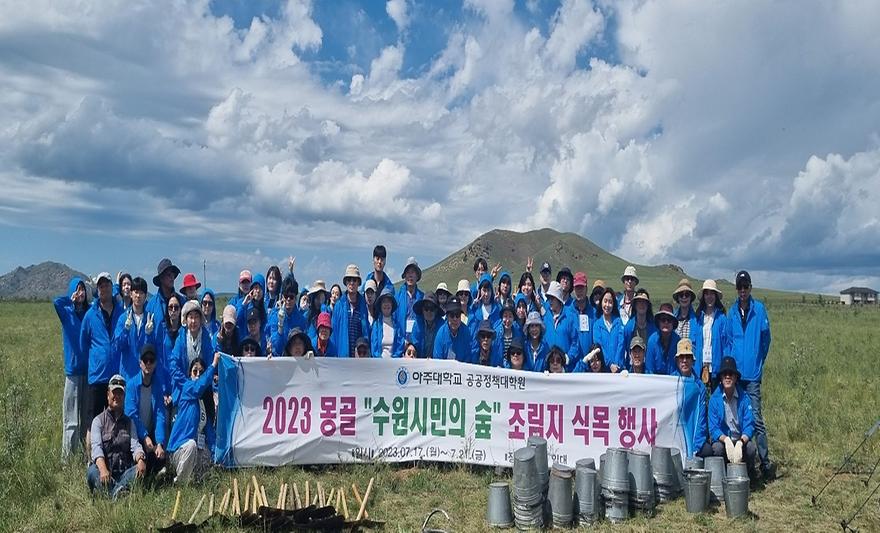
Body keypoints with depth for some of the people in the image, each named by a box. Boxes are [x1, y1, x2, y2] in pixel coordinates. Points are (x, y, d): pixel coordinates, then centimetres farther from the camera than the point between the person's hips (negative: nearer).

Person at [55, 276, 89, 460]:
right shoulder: (67, 312, 0)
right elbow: (56, 302, -21)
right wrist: (71, 300, -6)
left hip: (90, 367, 3)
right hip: (73, 367, -3)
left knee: (87, 413, 8)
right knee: (71, 417, -3)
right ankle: (68, 456, 3)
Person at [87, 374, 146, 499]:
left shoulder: (129, 422, 19)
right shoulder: (98, 420, 9)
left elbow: (135, 445, 3)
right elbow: (96, 447, -9)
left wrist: (141, 460, -23)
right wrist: (103, 469, -30)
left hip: (124, 472, 2)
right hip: (104, 469, -2)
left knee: (139, 470, -27)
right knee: (92, 472, -33)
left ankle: (113, 493, -46)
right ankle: (117, 495, -49)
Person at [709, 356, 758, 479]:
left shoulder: (744, 398, -5)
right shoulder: (714, 399, -6)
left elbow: (749, 425, -10)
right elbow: (713, 429, -9)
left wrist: (740, 443, -29)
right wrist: (726, 440, -30)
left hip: (741, 440, 1)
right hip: (722, 439, 0)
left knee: (751, 447, -29)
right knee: (717, 447, -31)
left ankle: (749, 477, -2)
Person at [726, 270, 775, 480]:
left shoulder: (759, 309, -1)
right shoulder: (732, 313, 10)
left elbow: (765, 338, 3)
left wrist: (759, 361, 6)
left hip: (752, 372, -4)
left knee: (756, 419, -6)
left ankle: (765, 462, 0)